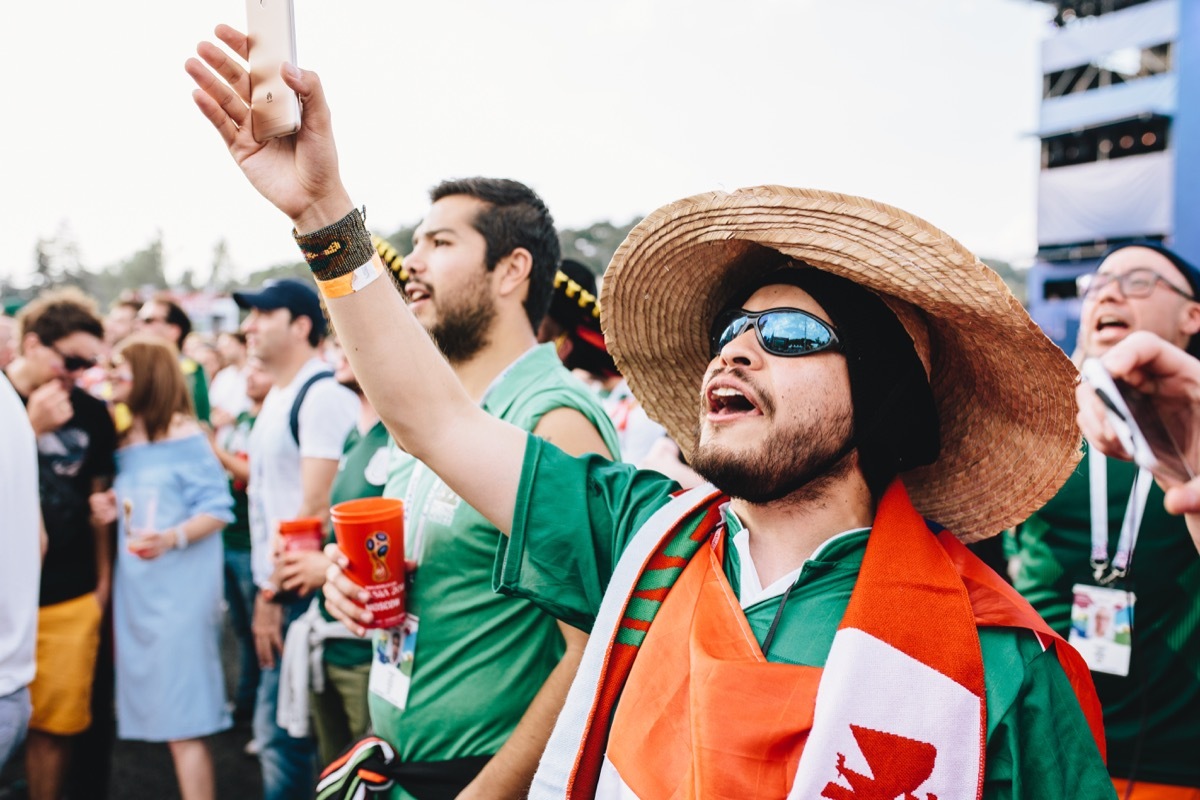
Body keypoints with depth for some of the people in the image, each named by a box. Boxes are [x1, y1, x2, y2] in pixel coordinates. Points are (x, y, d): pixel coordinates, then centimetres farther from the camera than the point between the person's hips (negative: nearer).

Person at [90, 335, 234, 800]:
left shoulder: (183, 433, -7)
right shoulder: (121, 441, 13)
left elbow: (218, 509, -10)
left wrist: (172, 538, -26)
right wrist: (111, 511, 2)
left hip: (179, 586, -7)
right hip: (133, 587, 7)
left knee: (183, 725, -5)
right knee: (154, 711, 12)